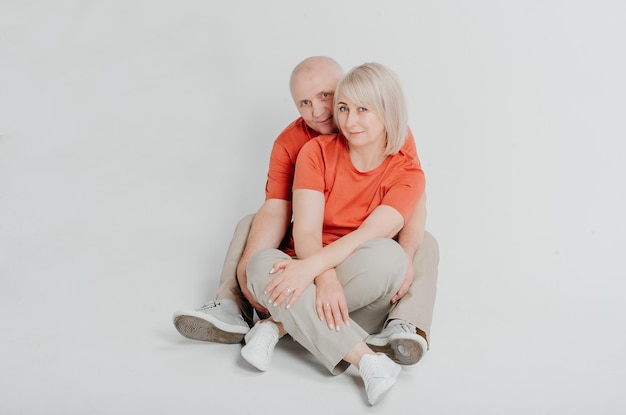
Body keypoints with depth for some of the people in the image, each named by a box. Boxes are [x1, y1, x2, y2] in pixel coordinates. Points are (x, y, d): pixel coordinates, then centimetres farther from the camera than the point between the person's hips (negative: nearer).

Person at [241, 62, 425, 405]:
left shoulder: (408, 174, -6)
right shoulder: (317, 152, -4)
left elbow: (369, 235, -21)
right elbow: (305, 231, -14)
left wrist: (312, 266, -38)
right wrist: (326, 277, -35)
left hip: (364, 296, -1)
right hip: (312, 274, 1)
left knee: (388, 256, -34)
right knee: (262, 263, -32)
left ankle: (280, 324, -23)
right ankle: (366, 359, -37)